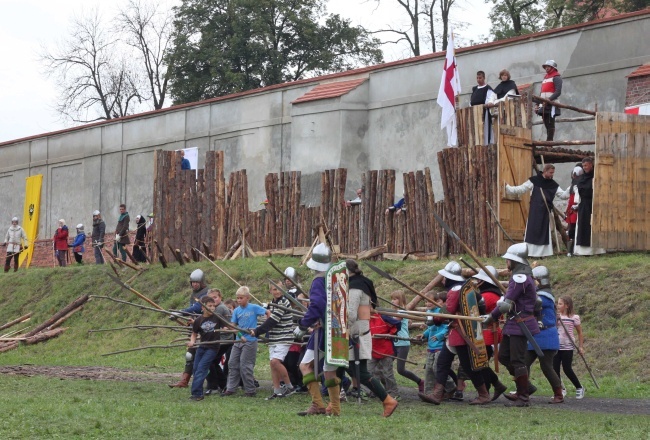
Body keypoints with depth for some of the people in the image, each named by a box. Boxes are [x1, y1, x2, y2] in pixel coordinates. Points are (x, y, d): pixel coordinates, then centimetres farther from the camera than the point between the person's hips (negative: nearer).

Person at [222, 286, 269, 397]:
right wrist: (240, 336, -11)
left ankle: (250, 391, 3)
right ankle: (230, 389, 11)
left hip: (250, 341, -6)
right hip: (238, 340, 6)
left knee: (245, 365, -5)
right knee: (232, 363, 4)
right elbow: (233, 326, 4)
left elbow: (268, 313, -1)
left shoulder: (254, 308, -6)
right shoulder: (236, 311, 6)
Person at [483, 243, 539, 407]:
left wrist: (491, 318, -9)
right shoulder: (523, 275, 14)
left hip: (520, 324, -10)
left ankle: (523, 398, 0)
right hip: (514, 323, 10)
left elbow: (506, 304, -20)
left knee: (517, 360, -6)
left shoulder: (519, 278, -18)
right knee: (504, 356, 13)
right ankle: (524, 387, 21)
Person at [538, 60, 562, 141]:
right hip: (544, 105, 8)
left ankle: (549, 140, -16)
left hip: (551, 104, -8)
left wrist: (549, 99, -24)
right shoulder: (545, 78, 26)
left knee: (550, 124, -12)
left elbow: (558, 91, -12)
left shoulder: (556, 77, 0)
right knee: (546, 124, 5)